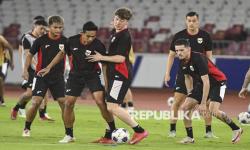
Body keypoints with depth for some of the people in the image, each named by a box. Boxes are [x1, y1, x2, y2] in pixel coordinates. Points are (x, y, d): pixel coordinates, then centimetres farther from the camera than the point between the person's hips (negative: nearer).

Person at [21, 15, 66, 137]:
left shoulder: (65, 41, -2)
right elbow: (30, 55, 5)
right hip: (41, 76, -2)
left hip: (58, 77, 2)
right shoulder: (41, 40, -6)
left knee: (64, 103, -5)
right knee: (36, 102, -12)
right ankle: (26, 129, 6)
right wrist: (25, 70, -5)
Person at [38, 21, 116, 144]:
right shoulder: (72, 41, -12)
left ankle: (113, 132, -8)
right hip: (75, 75, 3)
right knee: (68, 103, -2)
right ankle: (69, 135, 14)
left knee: (100, 101, -19)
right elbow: (62, 54, 7)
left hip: (92, 75, -3)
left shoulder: (98, 45, -21)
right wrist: (49, 67, 9)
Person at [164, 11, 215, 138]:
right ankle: (172, 130, 7)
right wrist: (167, 73, 0)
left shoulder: (205, 36, -2)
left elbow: (208, 56, 4)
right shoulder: (179, 36, -3)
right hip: (183, 73, 0)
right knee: (177, 102, -4)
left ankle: (208, 131, 5)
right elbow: (171, 55, 4)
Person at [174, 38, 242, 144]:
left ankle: (236, 129, -4)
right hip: (201, 83, 8)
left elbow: (206, 82, -32)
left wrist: (203, 103, -32)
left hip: (217, 82, -8)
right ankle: (190, 137, 7)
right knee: (185, 107, -5)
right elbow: (188, 78, 14)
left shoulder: (198, 59, -30)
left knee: (213, 110, -25)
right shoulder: (182, 62, -6)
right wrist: (190, 95, 11)